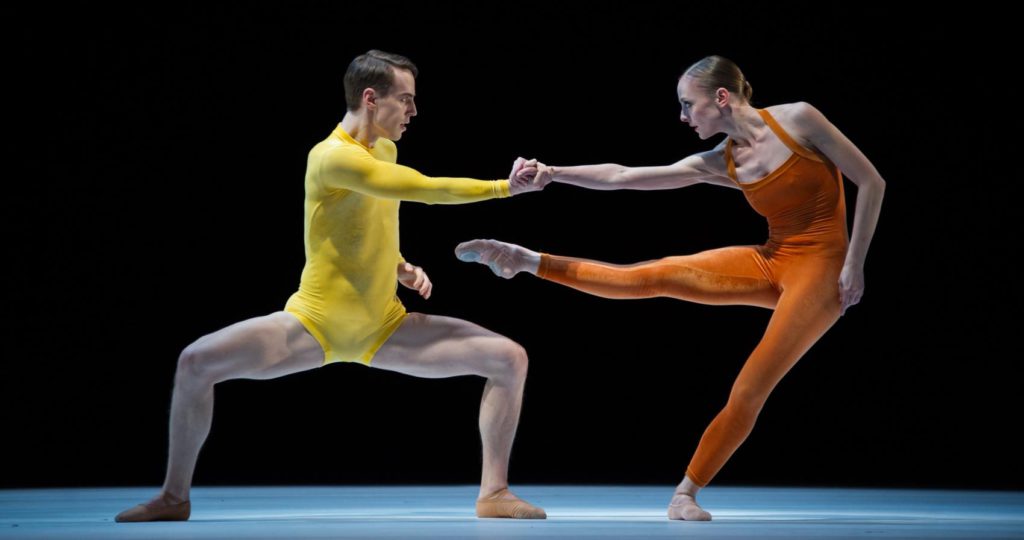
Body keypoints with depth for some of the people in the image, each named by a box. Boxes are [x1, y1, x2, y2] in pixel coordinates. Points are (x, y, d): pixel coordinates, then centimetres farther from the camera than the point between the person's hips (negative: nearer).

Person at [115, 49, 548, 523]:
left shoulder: (385, 151, 7)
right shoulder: (333, 156, -19)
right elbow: (428, 191, -22)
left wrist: (401, 267, 4)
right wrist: (506, 186, -14)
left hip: (384, 329, 6)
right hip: (314, 323, -6)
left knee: (510, 358, -6)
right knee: (196, 362, -24)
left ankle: (494, 493, 4)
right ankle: (174, 498, -3)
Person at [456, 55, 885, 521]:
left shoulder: (797, 118, -13)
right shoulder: (717, 164, 1)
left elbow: (870, 181, -9)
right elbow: (621, 176, -1)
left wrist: (854, 263, -12)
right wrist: (554, 173, -9)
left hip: (820, 270, -5)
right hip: (770, 264, 5)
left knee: (749, 391, -11)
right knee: (653, 276, -7)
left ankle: (686, 493, 1)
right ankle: (529, 262, -1)